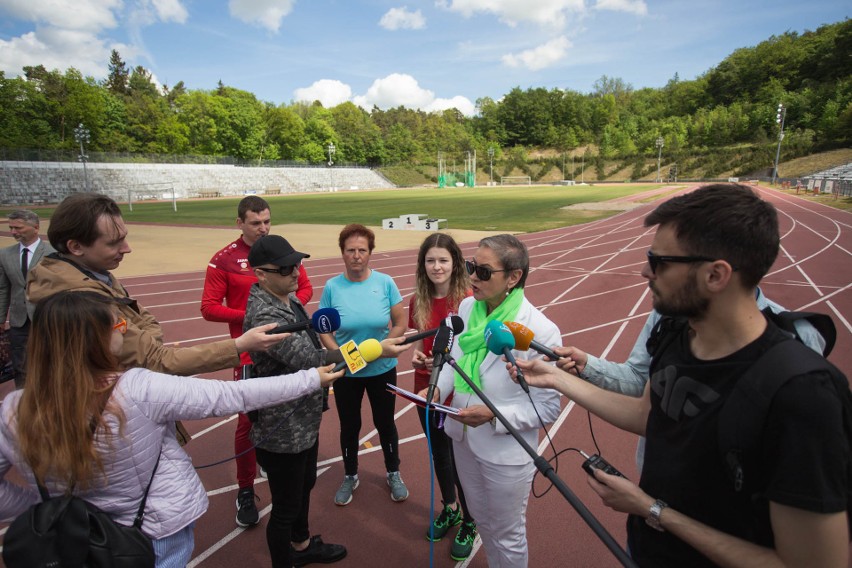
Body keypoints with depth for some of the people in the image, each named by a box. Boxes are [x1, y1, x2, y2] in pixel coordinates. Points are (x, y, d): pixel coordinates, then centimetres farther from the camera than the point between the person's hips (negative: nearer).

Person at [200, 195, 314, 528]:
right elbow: (209, 308, -8)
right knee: (247, 422, 3)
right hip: (250, 354, -3)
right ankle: (245, 492, 22)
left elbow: (305, 288, 9)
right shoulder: (224, 260, -7)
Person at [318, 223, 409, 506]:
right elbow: (324, 330, -5)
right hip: (346, 372, 0)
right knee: (349, 425, 18)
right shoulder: (332, 287, -10)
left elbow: (400, 323, -7)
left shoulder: (385, 282, -11)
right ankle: (350, 476, 42)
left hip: (382, 369, 0)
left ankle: (393, 474, 41)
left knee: (385, 422, 17)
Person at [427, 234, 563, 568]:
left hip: (506, 454, -6)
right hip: (463, 437, 6)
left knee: (507, 537, 19)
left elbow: (548, 407, -20)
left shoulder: (540, 331, -26)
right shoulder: (467, 308, -8)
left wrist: (494, 416, -30)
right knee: (481, 518, 30)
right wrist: (438, 387, -9)